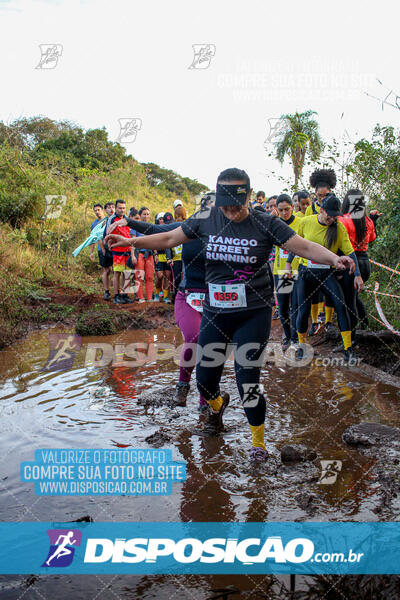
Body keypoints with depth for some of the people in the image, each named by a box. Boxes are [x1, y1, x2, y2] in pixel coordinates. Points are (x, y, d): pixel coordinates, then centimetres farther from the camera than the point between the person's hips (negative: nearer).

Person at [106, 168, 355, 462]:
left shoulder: (266, 224, -8)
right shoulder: (206, 220, -1)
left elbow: (305, 246, -11)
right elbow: (169, 238, 7)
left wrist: (334, 258, -29)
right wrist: (131, 241, 0)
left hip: (254, 314, -3)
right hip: (215, 313, 3)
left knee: (247, 380, -5)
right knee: (205, 377, 9)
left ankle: (258, 440, 20)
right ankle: (217, 404, 48)